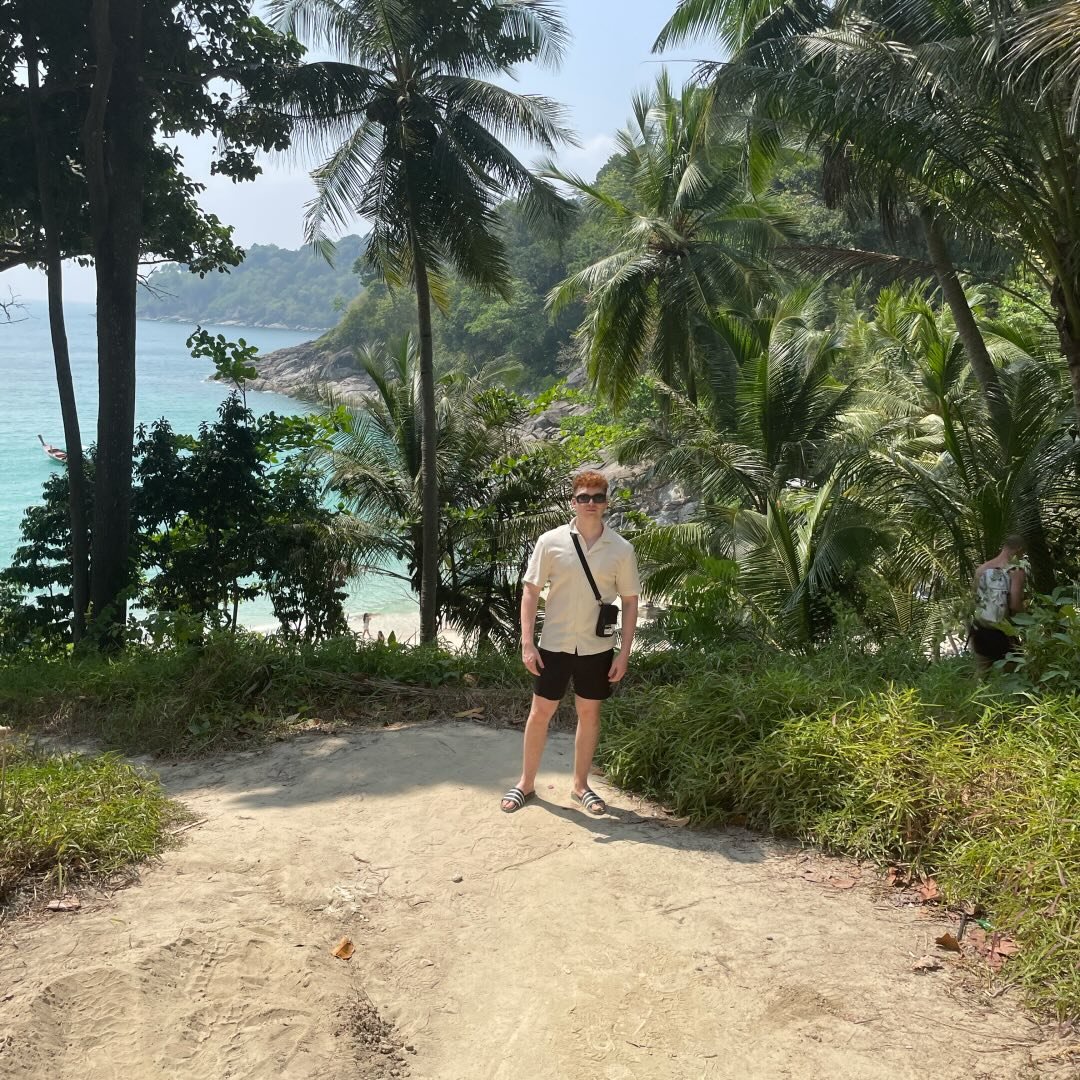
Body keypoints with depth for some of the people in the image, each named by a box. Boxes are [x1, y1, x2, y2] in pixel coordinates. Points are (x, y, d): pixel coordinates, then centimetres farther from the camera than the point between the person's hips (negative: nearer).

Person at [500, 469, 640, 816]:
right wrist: (527, 643, -9)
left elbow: (630, 601, 1)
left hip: (597, 647, 1)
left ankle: (580, 786, 28)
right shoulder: (550, 541, -6)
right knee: (540, 713, 7)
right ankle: (526, 783, 24)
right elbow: (530, 592, -3)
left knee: (589, 713, 12)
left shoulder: (621, 549, -4)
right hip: (554, 644, -1)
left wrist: (624, 653, -3)